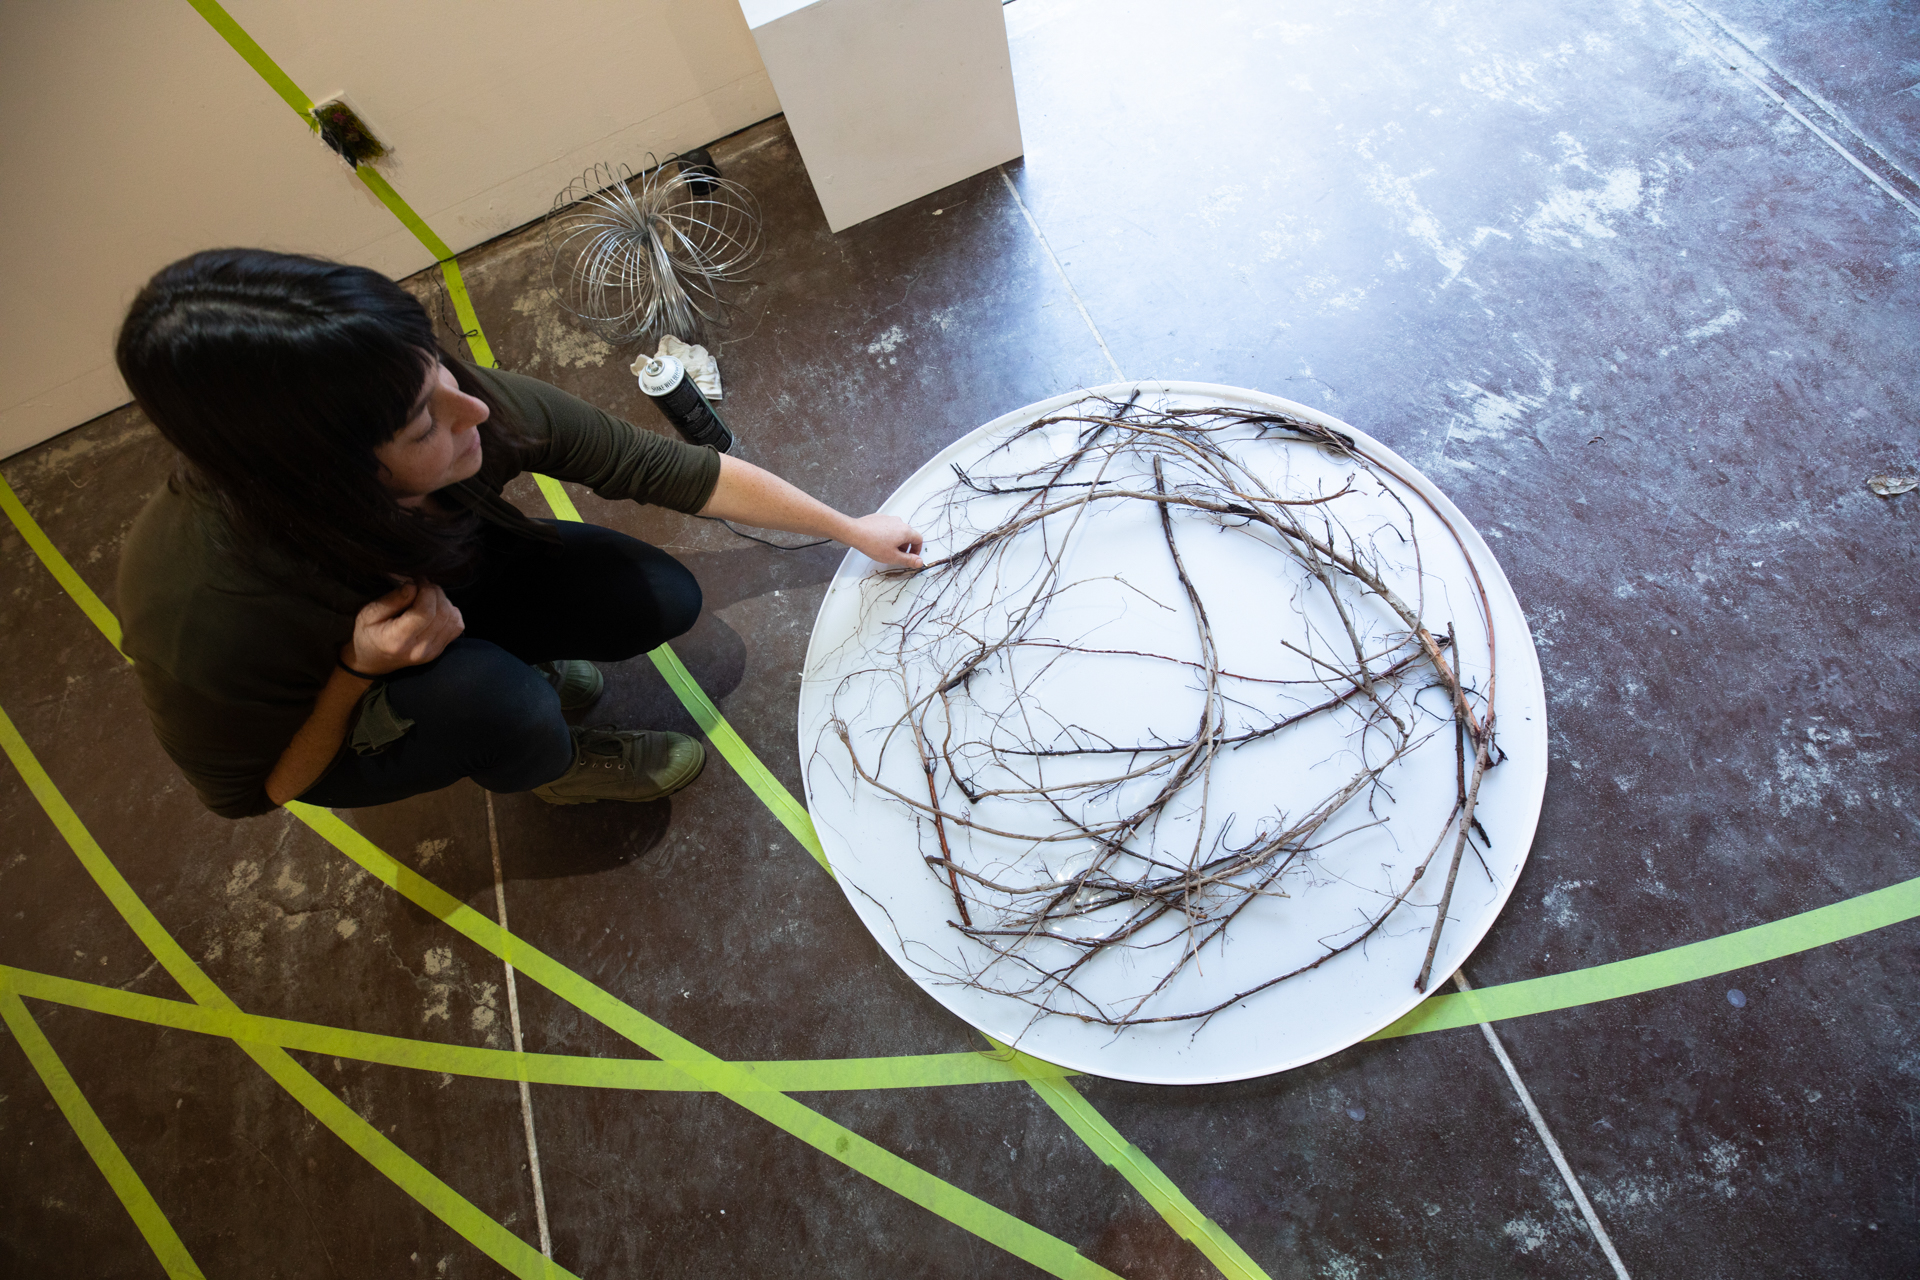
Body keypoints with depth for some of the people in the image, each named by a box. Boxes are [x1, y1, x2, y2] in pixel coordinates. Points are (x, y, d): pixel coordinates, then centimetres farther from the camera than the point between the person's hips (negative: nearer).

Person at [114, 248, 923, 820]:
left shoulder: (479, 406, -35)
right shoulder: (203, 615, -41)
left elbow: (681, 473, -23)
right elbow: (247, 791, -19)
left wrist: (852, 529, -14)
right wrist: (358, 672, -37)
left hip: (449, 585, 3)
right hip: (331, 723, -3)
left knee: (665, 601, -15)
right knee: (491, 693, -35)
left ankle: (500, 664, 12)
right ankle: (553, 767, 2)